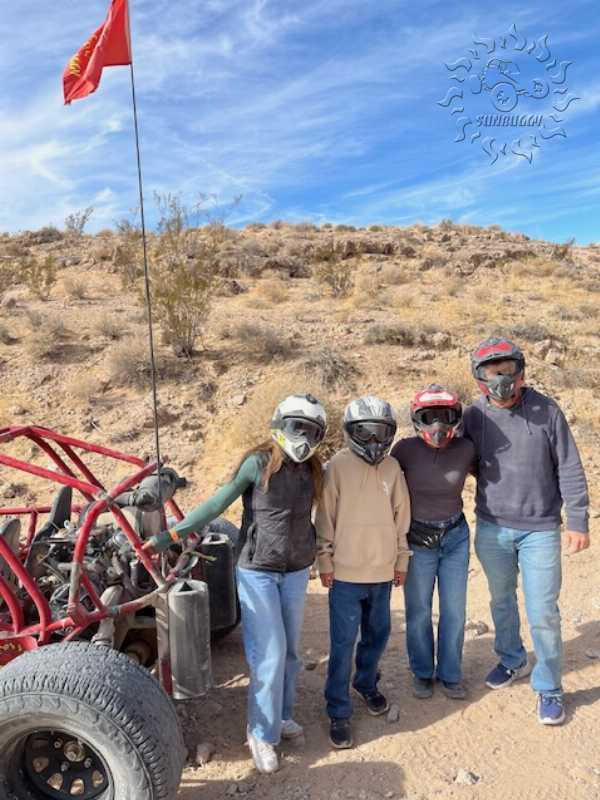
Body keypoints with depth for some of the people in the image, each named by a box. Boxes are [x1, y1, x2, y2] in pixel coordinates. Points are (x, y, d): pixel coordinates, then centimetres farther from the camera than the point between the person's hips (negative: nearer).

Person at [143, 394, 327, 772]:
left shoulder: (313, 471, -1)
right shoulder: (259, 463, -15)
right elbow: (217, 504, -15)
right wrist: (172, 534, -18)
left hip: (296, 571, 5)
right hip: (257, 571, -5)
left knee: (291, 650, 16)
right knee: (270, 654, -1)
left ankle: (281, 715, 38)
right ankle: (262, 734, 19)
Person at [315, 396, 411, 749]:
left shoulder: (393, 468, 1)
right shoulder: (338, 467, -10)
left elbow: (402, 517, 9)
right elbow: (325, 518, -5)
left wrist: (401, 561, 12)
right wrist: (325, 562, -4)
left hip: (382, 571, 4)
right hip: (346, 572, -4)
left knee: (378, 634, 19)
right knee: (343, 643, 3)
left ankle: (367, 683, 43)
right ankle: (339, 712, 18)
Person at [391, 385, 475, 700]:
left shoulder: (465, 449, -13)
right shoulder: (406, 449, -17)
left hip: (456, 538, 2)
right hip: (417, 540, -1)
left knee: (454, 611, 11)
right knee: (418, 611, 11)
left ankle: (450, 674, 32)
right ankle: (422, 673, 34)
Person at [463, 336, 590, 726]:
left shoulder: (546, 411, -10)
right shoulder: (474, 416, -6)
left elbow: (569, 470, -5)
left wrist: (578, 522, -6)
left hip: (540, 530, -2)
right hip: (492, 529, 3)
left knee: (543, 613, 2)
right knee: (502, 601, 20)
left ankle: (549, 687, 24)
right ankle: (512, 660, 44)